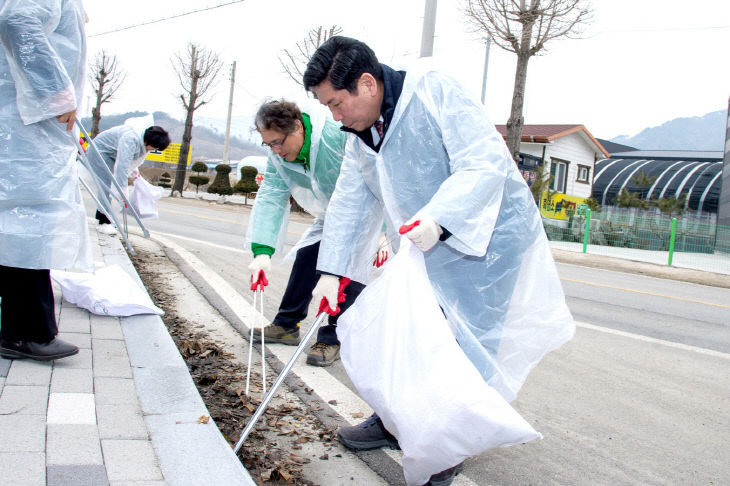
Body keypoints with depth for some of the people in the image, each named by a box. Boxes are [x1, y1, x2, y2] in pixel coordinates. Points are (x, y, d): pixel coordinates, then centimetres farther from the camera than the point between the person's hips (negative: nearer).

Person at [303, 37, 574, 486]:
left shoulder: (434, 92, -21)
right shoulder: (360, 134, 4)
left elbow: (487, 162, -26)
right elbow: (349, 203, 8)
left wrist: (438, 217, -36)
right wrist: (332, 271, 3)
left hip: (488, 234, -7)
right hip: (429, 248, 8)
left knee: (463, 342, -5)